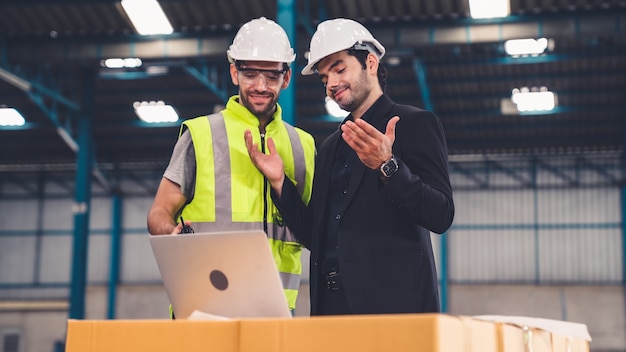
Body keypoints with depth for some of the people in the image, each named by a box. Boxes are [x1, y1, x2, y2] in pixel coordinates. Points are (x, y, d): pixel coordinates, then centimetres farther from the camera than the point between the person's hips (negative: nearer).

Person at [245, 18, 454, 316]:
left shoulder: (415, 124, 0)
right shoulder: (330, 148, 20)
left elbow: (441, 216, -10)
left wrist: (388, 166, -22)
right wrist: (279, 182, 7)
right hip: (331, 302, 6)